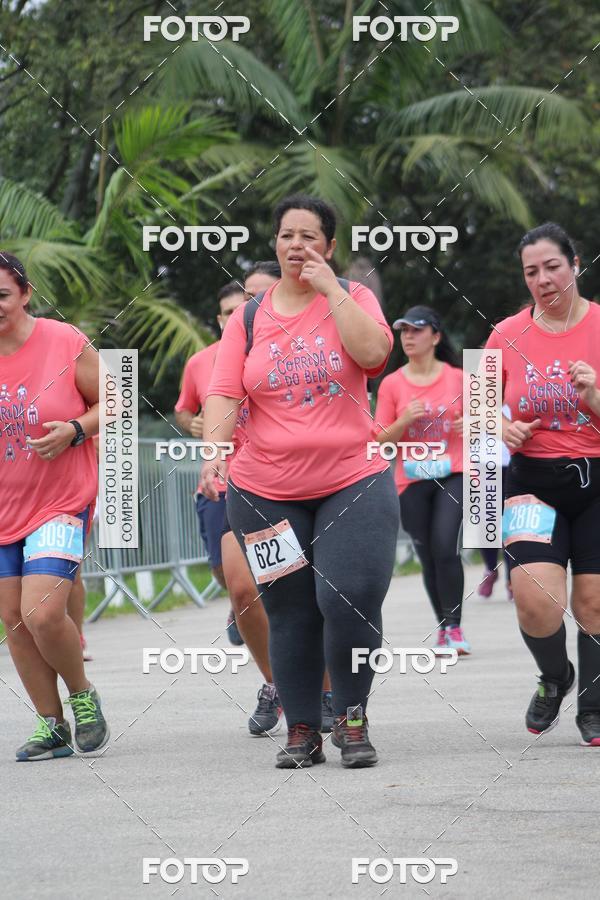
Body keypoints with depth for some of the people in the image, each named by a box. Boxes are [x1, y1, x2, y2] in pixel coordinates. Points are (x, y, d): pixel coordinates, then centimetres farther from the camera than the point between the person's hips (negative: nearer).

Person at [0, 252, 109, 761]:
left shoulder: (66, 343, -10)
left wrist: (75, 430, -17)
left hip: (62, 502, -4)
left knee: (42, 612, -17)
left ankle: (83, 695, 10)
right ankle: (53, 728, 19)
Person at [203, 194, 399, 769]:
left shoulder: (352, 298, 4)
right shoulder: (248, 318, 8)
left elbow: (373, 352, -17)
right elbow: (223, 393, 0)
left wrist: (330, 287, -11)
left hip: (353, 483, -2)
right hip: (266, 493, 2)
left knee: (351, 601, -14)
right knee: (291, 615, 5)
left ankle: (351, 719, 5)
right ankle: (302, 731, 18)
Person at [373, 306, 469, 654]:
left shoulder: (458, 378, 2)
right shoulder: (392, 384, 3)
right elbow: (382, 440, 5)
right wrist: (405, 420, -13)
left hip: (453, 476, -2)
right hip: (412, 482, 2)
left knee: (445, 547, -19)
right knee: (428, 556, 5)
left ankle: (454, 627, -12)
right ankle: (443, 628, 18)